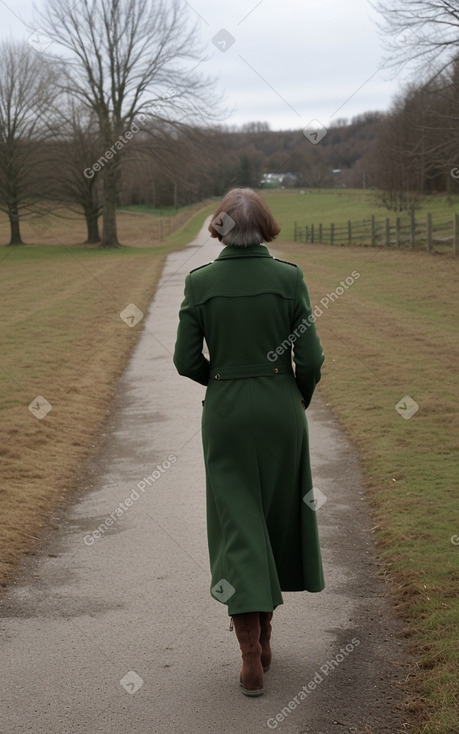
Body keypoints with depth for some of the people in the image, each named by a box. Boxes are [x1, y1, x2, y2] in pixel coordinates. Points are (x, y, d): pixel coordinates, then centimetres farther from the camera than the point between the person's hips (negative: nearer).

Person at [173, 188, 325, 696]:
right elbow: (310, 358, -7)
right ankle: (263, 634, 30)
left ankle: (251, 657, -5)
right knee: (278, 518, 18)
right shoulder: (288, 277, -7)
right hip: (281, 408, 1)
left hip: (225, 412, 0)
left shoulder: (200, 281, -5)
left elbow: (186, 359, -4)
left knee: (238, 525, 3)